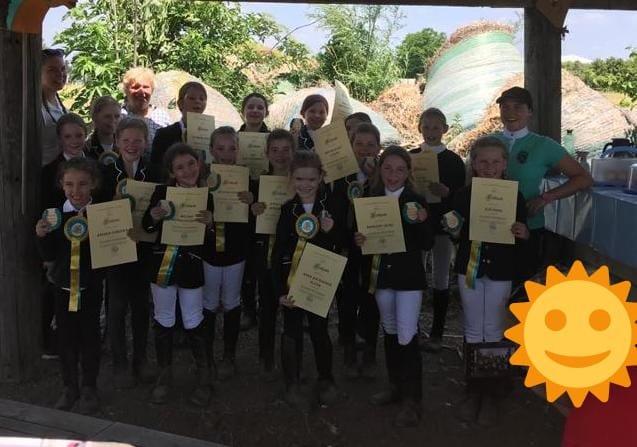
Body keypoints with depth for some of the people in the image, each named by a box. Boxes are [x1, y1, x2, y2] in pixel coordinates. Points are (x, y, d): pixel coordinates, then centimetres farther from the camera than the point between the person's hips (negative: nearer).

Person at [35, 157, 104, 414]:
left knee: (90, 336, 9)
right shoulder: (55, 214, -4)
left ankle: (89, 388, 26)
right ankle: (70, 387, 29)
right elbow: (48, 256, -2)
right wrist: (42, 236, -19)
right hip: (63, 286, 2)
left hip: (90, 286, -2)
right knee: (65, 337, 12)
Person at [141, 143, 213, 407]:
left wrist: (209, 223, -21)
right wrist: (154, 217, -19)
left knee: (193, 323, 8)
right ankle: (164, 376, 31)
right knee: (163, 322, 13)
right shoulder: (162, 192, -6)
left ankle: (203, 378, 27)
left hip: (191, 267, -1)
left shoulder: (207, 196, -5)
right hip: (162, 264, 1)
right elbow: (146, 227, 3)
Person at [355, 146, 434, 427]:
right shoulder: (370, 200, 3)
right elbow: (361, 232, 12)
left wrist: (422, 222, -25)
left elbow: (427, 245, -7)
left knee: (407, 337, -6)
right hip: (381, 274, 4)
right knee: (390, 332, 16)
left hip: (409, 276, -4)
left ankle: (412, 400, 3)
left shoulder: (416, 201, -7)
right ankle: (396, 386, 31)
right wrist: (358, 240, -10)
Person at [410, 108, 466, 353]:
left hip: (442, 225, -1)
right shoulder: (409, 157, 4)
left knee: (440, 278, 6)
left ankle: (437, 333, 16)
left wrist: (445, 192, -21)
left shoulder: (453, 160, -1)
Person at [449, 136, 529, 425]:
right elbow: (455, 236, 4)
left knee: (494, 331, 8)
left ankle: (490, 393, 23)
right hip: (469, 268, 1)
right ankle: (473, 389, 24)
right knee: (473, 330, 11)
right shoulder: (463, 195, -3)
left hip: (500, 271, -1)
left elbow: (523, 238, 1)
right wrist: (453, 231, -17)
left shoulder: (514, 196, -6)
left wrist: (523, 235, -21)